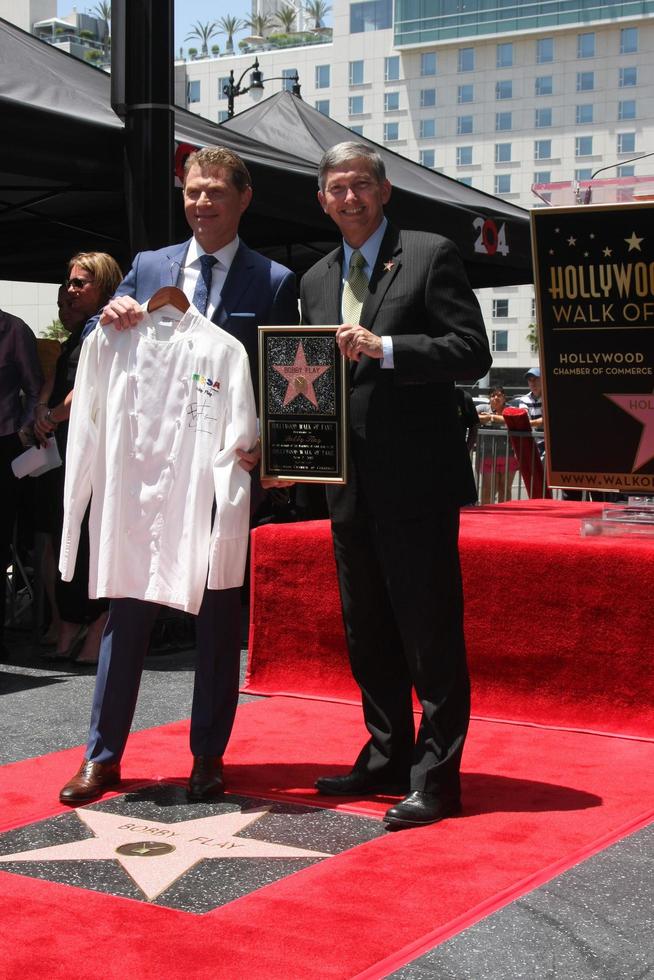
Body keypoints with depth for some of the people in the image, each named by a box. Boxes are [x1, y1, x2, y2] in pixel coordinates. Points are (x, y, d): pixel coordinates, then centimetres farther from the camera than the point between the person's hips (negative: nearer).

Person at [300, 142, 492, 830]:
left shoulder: (431, 256, -2)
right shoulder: (316, 281, 17)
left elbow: (472, 354, -11)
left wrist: (383, 348, -21)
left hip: (417, 480, -7)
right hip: (350, 486, 7)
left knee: (431, 634, -3)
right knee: (367, 635, 14)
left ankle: (435, 779, 4)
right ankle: (387, 758, 27)